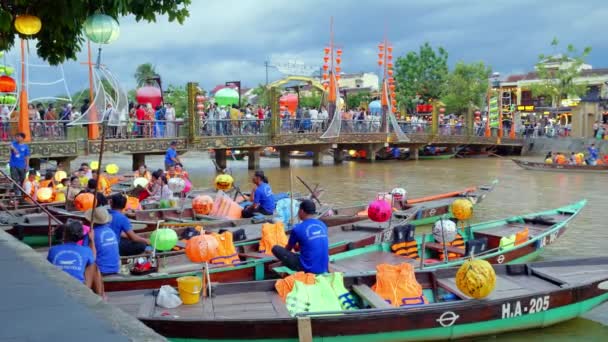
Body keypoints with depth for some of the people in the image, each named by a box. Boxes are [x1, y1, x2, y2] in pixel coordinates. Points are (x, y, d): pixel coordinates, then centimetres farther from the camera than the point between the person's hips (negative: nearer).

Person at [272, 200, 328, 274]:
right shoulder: (322, 225, 7)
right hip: (323, 269, 6)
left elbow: (288, 249, 10)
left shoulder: (298, 228, -9)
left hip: (307, 269, -6)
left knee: (276, 248, 2)